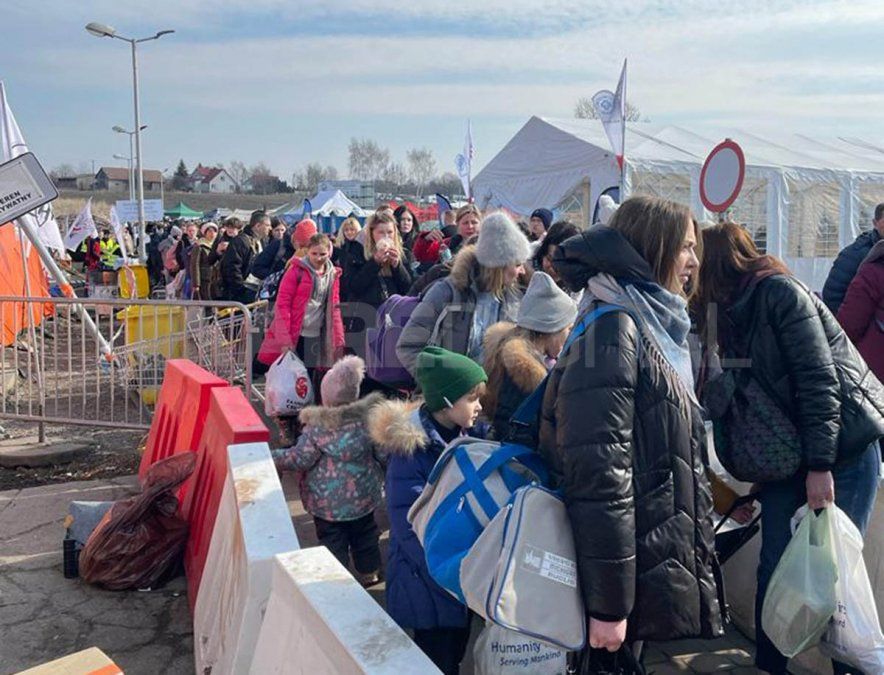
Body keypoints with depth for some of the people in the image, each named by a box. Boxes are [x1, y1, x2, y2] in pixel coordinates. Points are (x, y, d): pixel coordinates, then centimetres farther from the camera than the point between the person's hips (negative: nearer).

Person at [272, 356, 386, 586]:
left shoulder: (316, 426, -17)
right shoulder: (368, 418, -8)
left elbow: (300, 459, -14)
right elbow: (383, 454, -2)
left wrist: (274, 457, -2)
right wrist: (382, 473, 17)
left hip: (327, 502, -4)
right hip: (363, 497, 4)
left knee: (332, 541, 10)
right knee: (365, 534, 22)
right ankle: (369, 573, 37)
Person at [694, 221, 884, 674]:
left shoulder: (778, 291, -13)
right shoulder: (728, 313, 9)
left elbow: (818, 378, -18)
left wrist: (820, 465, -21)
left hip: (844, 446, -6)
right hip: (786, 454, 6)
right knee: (775, 564, 4)